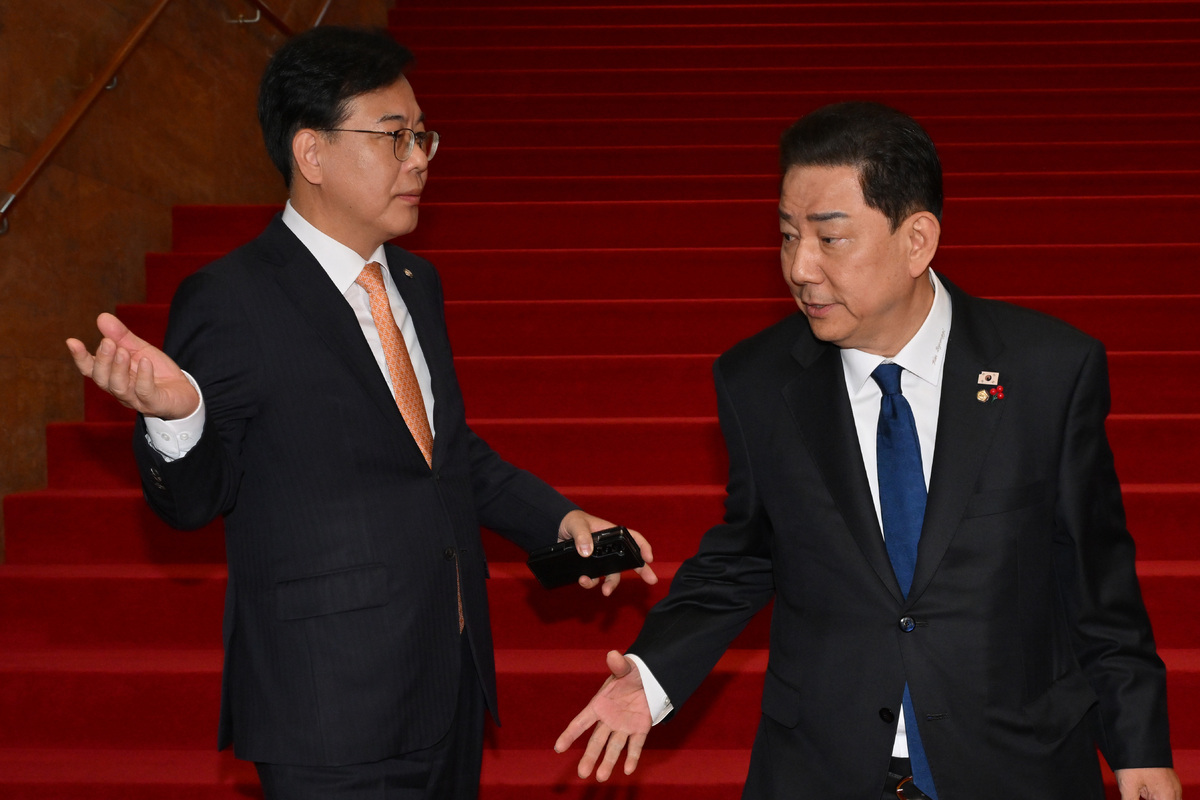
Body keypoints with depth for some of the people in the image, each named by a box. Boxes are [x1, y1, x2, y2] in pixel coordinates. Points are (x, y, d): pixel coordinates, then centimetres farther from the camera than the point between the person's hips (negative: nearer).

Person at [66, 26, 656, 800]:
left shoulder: (417, 283, 11)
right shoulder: (232, 301, -13)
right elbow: (196, 499, -10)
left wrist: (559, 518, 9)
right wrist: (174, 414, -31)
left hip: (454, 679, 7)